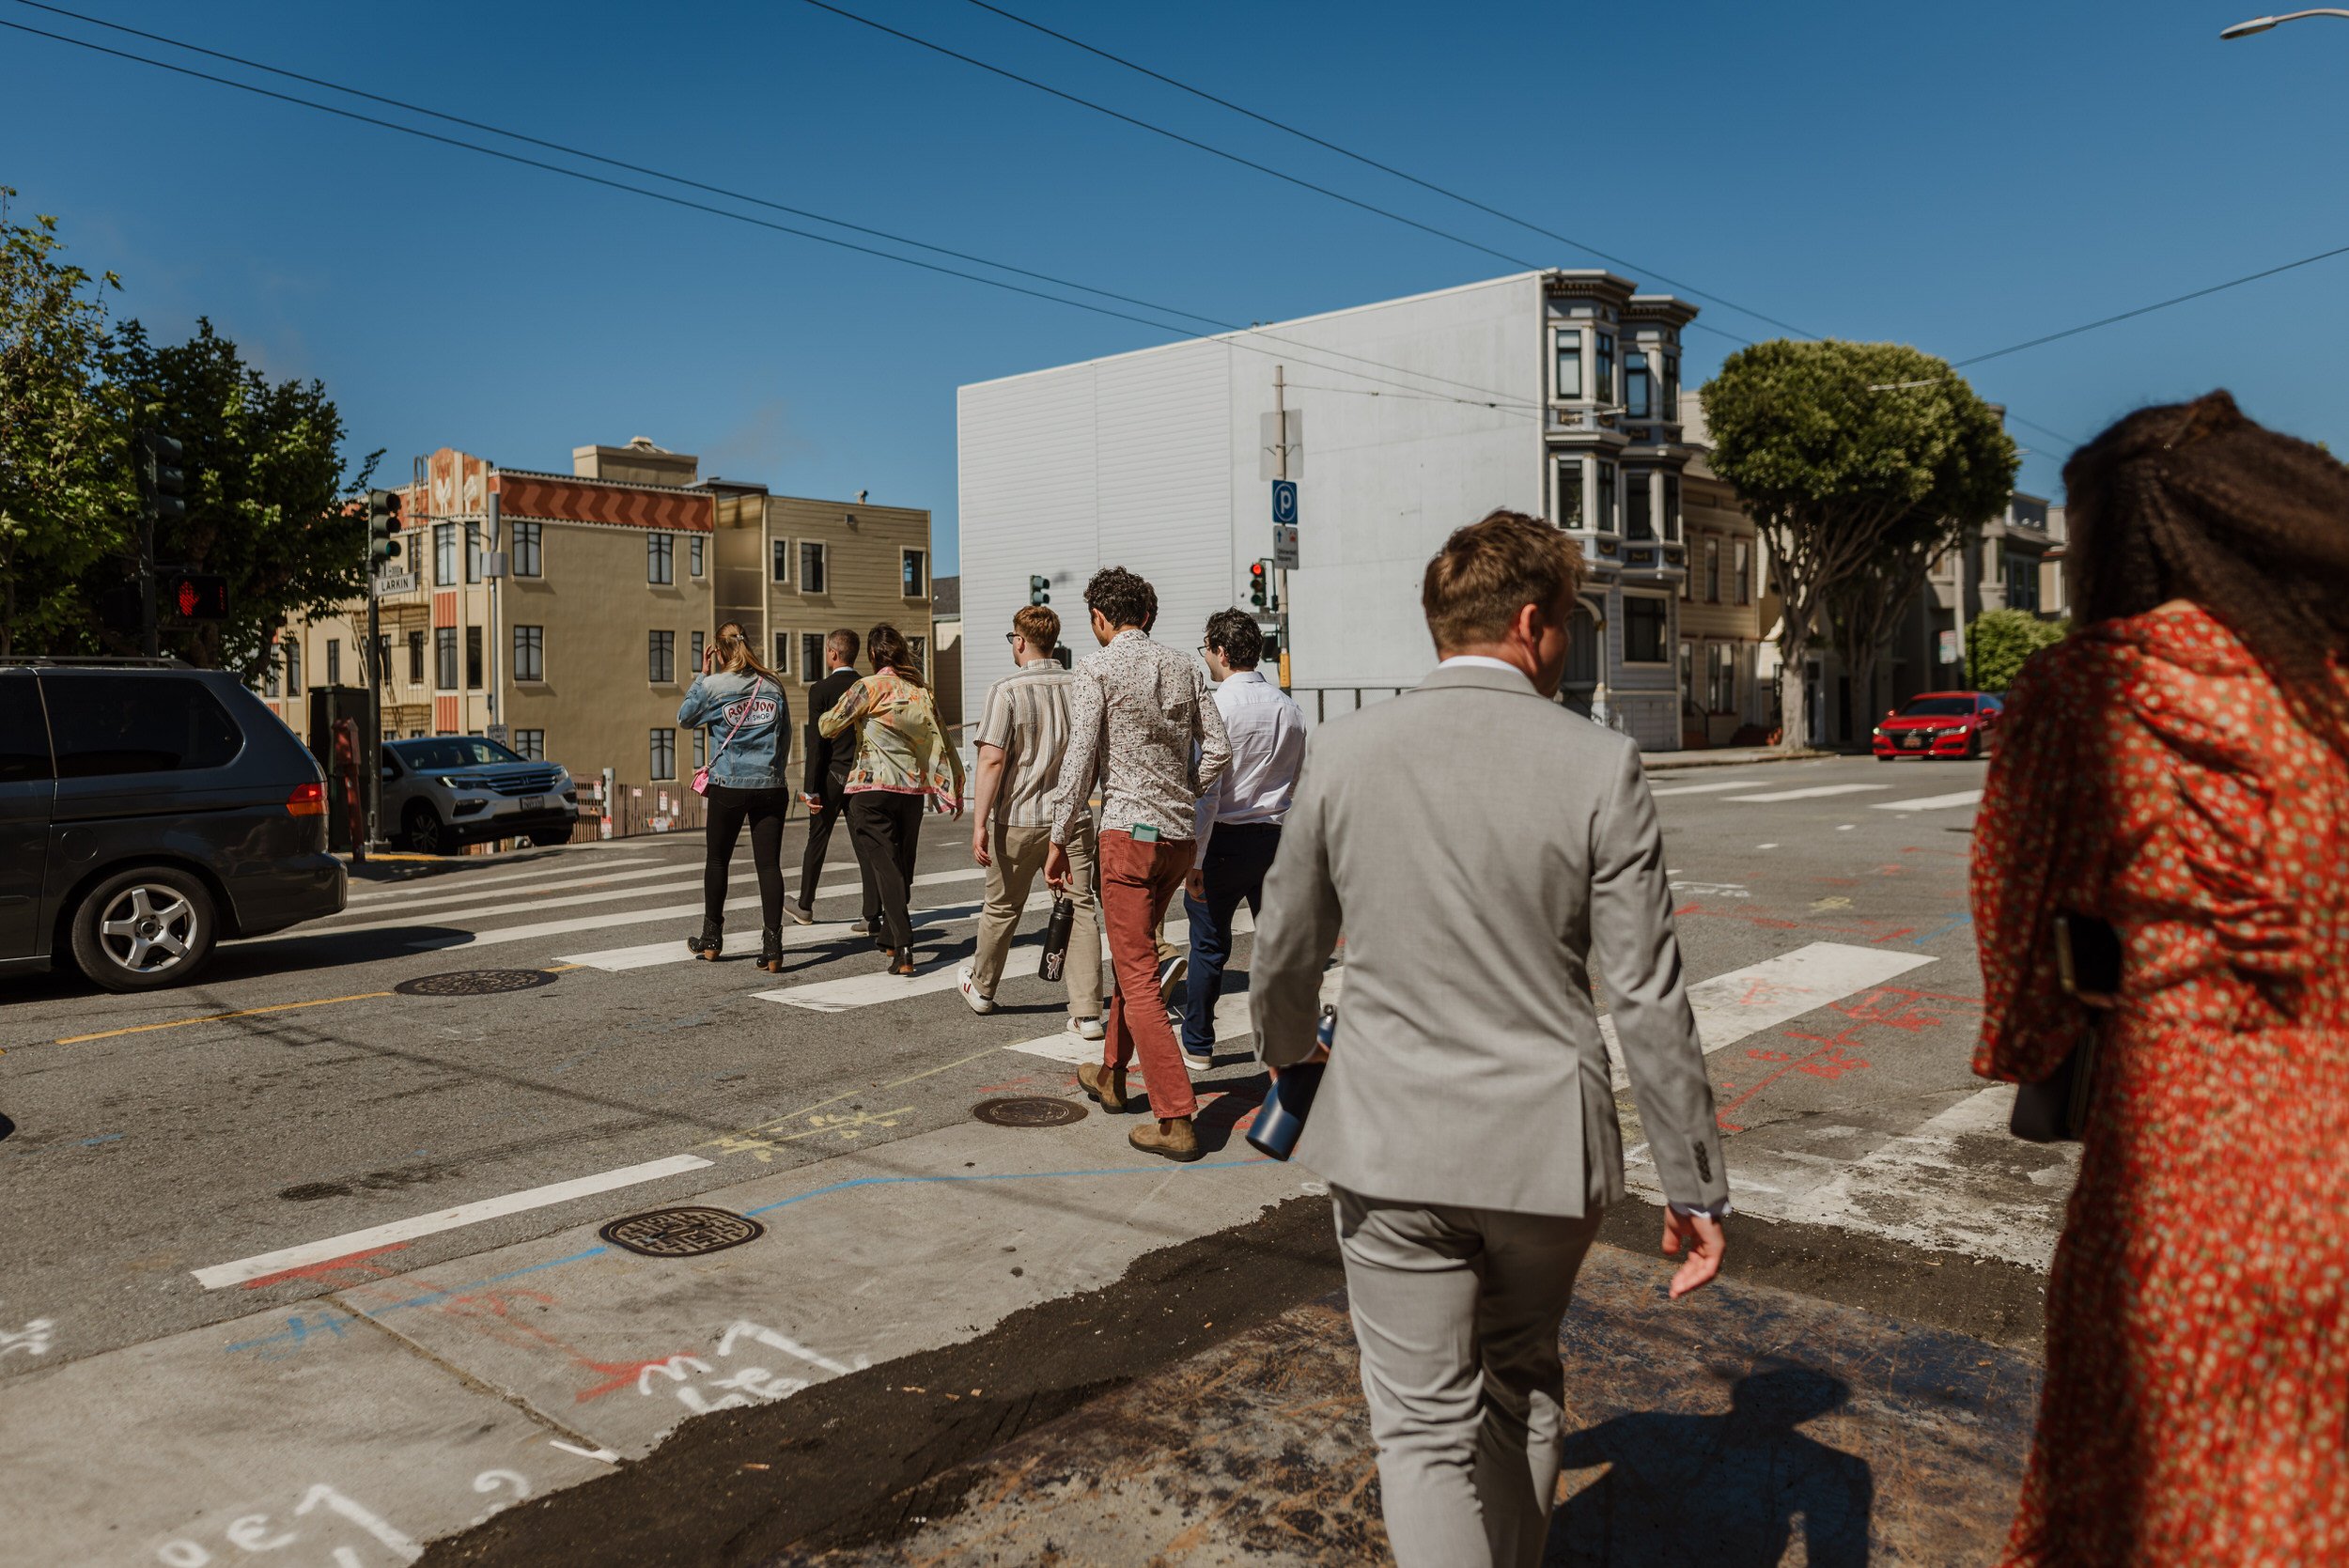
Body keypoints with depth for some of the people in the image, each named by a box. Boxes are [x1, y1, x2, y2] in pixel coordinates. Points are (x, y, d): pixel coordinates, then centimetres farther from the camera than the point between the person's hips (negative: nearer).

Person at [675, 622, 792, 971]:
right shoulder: (773, 686, 3)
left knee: (717, 860, 15)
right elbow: (785, 736, 9)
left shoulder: (712, 686, -5)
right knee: (769, 864, 0)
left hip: (728, 787, -1)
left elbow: (684, 719, 12)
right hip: (770, 787, 2)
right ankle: (772, 945, -7)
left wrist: (702, 674, 13)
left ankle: (711, 939, 24)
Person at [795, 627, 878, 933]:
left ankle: (805, 906, 27)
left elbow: (816, 742, -12)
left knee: (817, 840, 13)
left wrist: (810, 789, -9)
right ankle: (872, 916, -1)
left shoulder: (820, 690, -9)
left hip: (831, 776, -3)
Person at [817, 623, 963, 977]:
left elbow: (828, 726, -4)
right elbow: (941, 742, 7)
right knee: (902, 865, 16)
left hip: (872, 788, -5)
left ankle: (904, 949, -17)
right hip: (913, 789, 5)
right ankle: (889, 935, 33)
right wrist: (954, 790, 13)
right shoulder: (921, 690, 6)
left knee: (884, 865, -6)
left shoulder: (868, 687, -7)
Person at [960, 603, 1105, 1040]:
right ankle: (1087, 1013, -2)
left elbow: (992, 761, -17)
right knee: (1080, 910, 2)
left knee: (1001, 909, 15)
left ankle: (981, 988, 36)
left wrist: (980, 824, -16)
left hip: (1018, 820, -3)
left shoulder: (1006, 692, -11)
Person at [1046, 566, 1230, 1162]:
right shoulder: (1184, 666, 10)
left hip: (1129, 830, -7)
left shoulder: (1098, 669, -5)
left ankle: (1177, 1119, -7)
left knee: (1139, 978, -4)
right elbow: (1217, 749, 7)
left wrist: (1059, 840, -4)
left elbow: (1080, 759, -10)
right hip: (1181, 833, 7)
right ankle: (1112, 1076, 37)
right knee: (1133, 954, 23)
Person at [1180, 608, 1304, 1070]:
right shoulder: (1288, 707, 8)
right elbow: (1301, 784, 14)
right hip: (1277, 837, 6)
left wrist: (1194, 859, -14)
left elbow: (1207, 787, -16)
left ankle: (1197, 1046, 14)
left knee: (1209, 946, 4)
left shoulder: (1217, 706, -12)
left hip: (1226, 840, -6)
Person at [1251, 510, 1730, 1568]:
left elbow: (1286, 951, 5)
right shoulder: (1599, 767, -10)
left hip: (1391, 1144, 0)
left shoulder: (1344, 751, -6)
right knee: (1522, 1383, 26)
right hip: (1546, 1150, 1)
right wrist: (1696, 1188, 0)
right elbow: (1649, 1001, -9)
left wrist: (1284, 1052, 26)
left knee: (1426, 1427, 10)